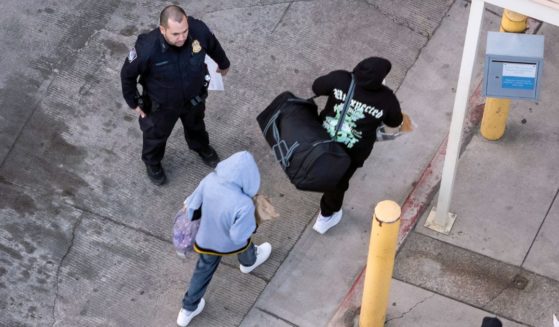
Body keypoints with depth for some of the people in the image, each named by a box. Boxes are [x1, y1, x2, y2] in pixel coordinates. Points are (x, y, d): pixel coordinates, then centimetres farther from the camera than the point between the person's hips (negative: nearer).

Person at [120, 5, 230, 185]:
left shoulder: (199, 30, -33)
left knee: (195, 125, 35)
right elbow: (127, 74, -20)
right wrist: (134, 102, -7)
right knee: (156, 135, 28)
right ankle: (152, 162, 61)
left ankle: (201, 147, 69)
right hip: (161, 104, -3)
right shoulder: (147, 49, -42)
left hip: (194, 97, 3)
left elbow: (214, 46, -7)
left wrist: (223, 64, 14)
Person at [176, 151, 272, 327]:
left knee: (204, 270, 29)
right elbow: (239, 236, -29)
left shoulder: (209, 181, -29)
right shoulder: (243, 205, -42)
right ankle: (249, 262, 68)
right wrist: (252, 225, -9)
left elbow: (192, 205, -11)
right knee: (245, 246, 34)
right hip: (230, 244, -3)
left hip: (206, 239, 3)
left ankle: (188, 309, 42)